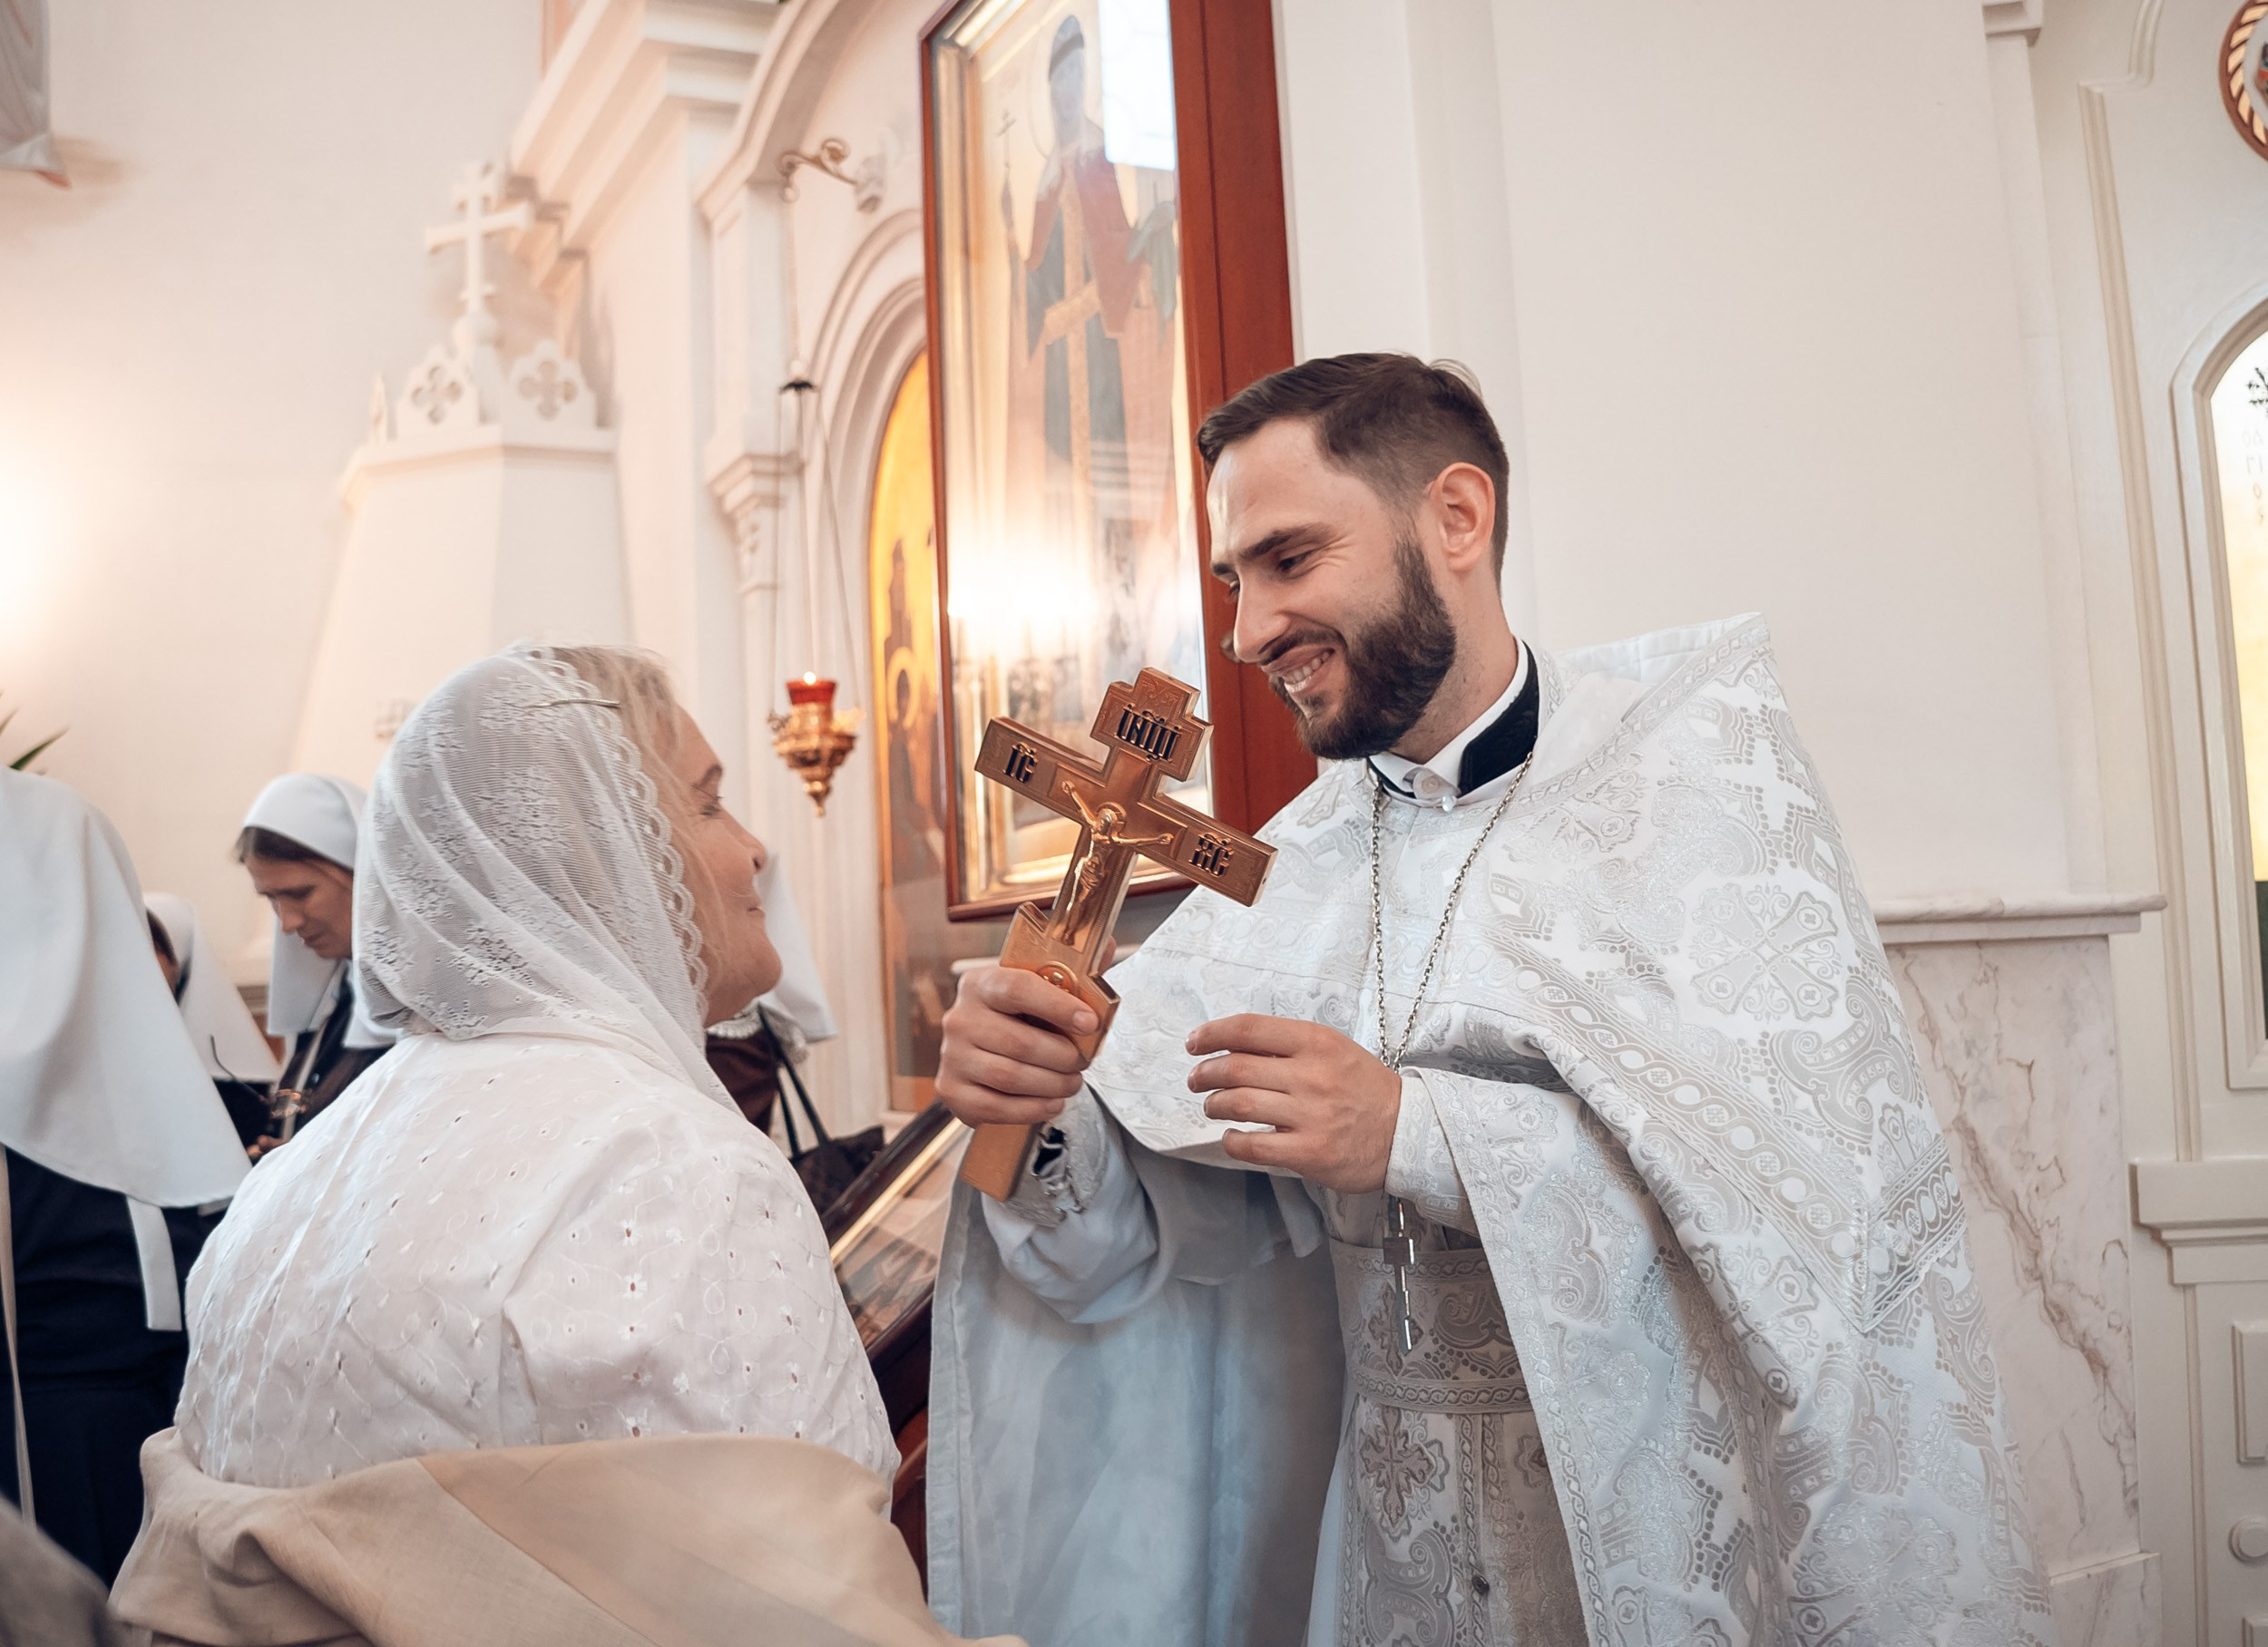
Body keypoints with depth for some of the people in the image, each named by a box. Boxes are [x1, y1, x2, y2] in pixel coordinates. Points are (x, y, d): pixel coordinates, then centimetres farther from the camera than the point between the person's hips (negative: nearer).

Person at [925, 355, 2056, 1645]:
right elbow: (1125, 1243, -3)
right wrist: (1047, 1121, -24)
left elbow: (1822, 1174, -22)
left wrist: (1418, 1133, -29)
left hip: (1678, 1536, -4)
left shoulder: (1694, 740, -10)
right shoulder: (1291, 867, 1)